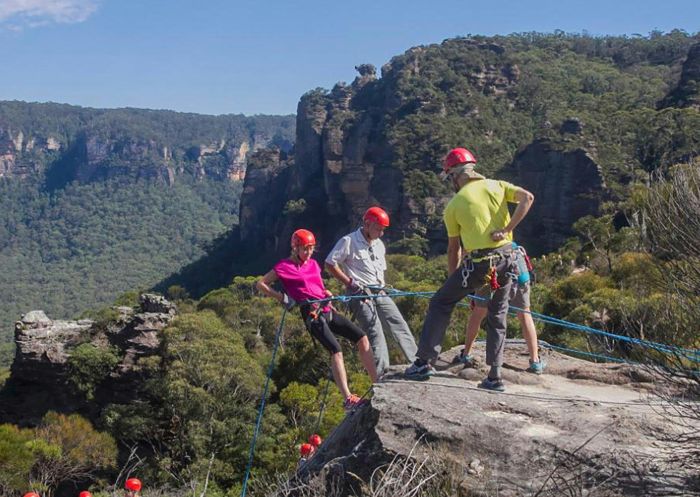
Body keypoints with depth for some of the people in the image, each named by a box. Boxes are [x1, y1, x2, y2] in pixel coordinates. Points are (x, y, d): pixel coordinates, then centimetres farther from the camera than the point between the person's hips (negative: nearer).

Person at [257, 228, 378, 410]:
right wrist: (282, 297, -8)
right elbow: (261, 284, 1)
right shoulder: (284, 266, 0)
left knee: (361, 337, -4)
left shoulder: (313, 264, 19)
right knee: (336, 350, -23)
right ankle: (348, 399, -25)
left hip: (326, 310, 7)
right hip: (311, 314, -7)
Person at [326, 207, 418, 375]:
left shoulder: (379, 245, 17)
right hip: (360, 293, -7)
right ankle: (382, 374, -14)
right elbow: (330, 264, -8)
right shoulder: (349, 241, -6)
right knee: (375, 331, -16)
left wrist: (382, 285, 10)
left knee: (399, 324, 0)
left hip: (379, 292, 7)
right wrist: (349, 282, -13)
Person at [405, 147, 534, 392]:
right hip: (506, 259, 4)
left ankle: (425, 361, 5)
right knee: (497, 317, 16)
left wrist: (453, 281, 17)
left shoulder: (454, 205, 2)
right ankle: (495, 376, 17)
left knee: (440, 303, 10)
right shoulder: (497, 186, 9)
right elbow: (527, 198, -7)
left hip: (477, 263, -4)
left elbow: (453, 249, 7)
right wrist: (506, 230, -7)